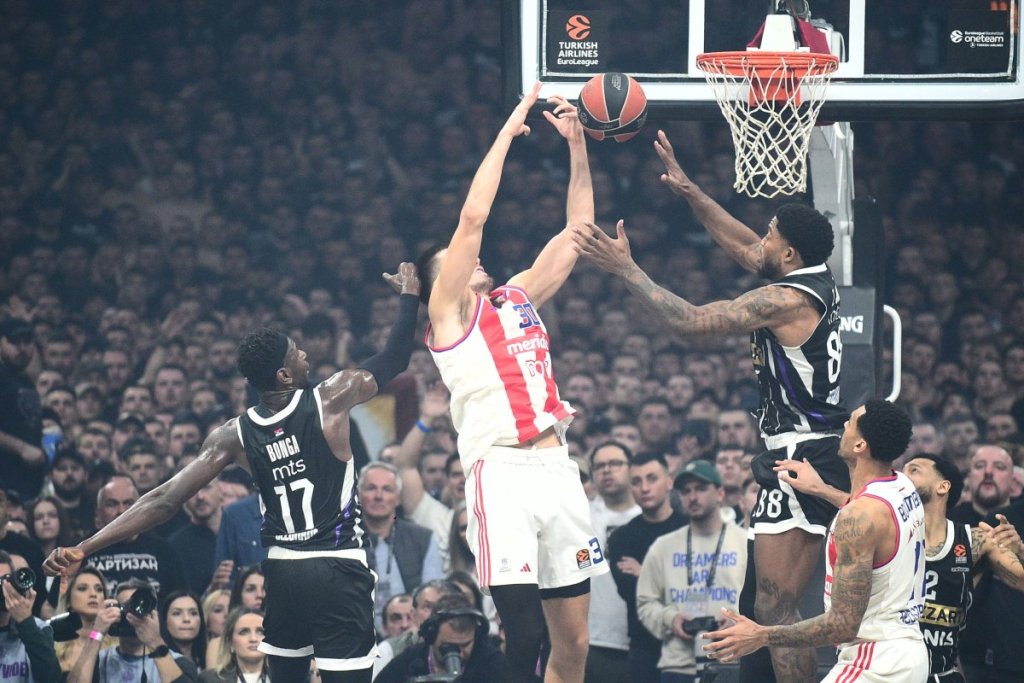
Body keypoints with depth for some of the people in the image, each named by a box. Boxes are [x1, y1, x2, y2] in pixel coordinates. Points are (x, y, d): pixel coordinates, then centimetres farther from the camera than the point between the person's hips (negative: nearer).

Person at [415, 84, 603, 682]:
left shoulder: (518, 298, 22)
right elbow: (473, 216, -6)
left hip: (556, 469, 7)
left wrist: (578, 146, 15)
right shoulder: (449, 310, 4)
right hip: (502, 474, -7)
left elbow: (577, 231, 23)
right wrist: (509, 131, -1)